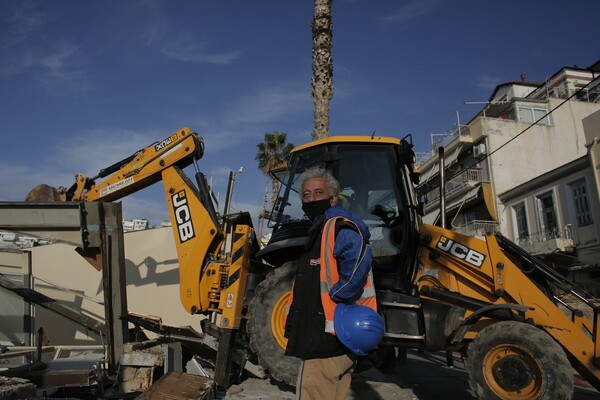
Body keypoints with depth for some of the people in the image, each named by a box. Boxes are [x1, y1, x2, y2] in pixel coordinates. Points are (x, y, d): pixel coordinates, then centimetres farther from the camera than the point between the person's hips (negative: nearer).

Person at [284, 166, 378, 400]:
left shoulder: (338, 225, -13)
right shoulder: (319, 231, 22)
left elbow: (358, 259, -34)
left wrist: (337, 297, -25)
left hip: (330, 339, -11)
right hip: (330, 338, 11)